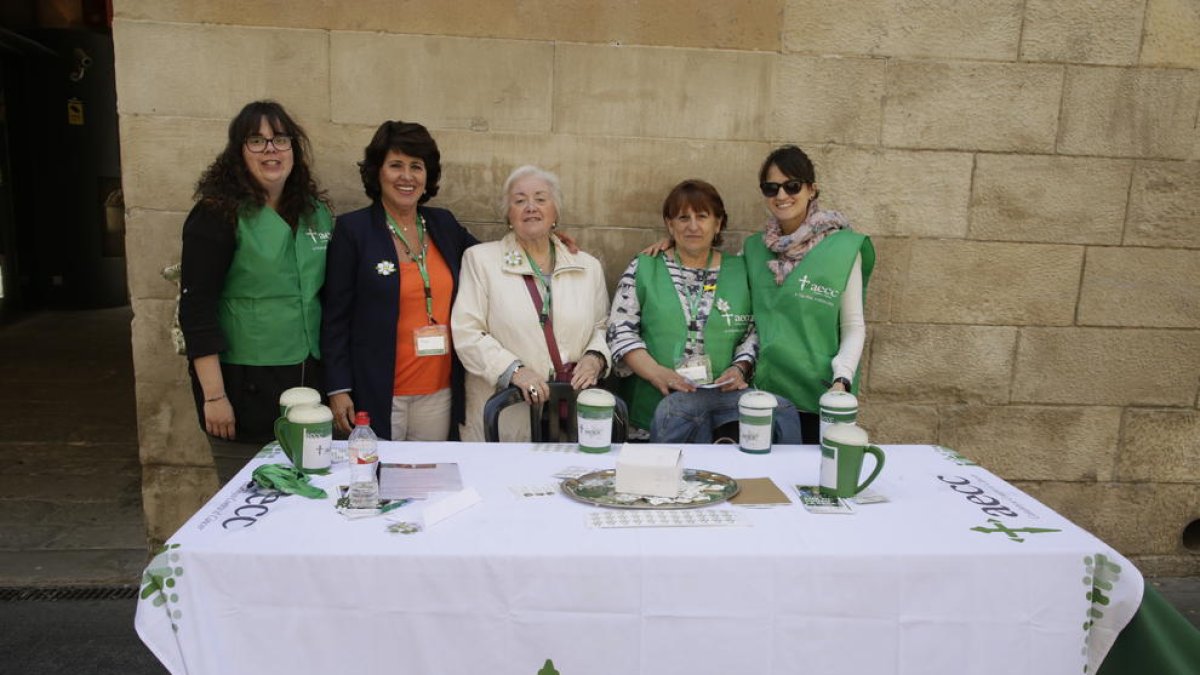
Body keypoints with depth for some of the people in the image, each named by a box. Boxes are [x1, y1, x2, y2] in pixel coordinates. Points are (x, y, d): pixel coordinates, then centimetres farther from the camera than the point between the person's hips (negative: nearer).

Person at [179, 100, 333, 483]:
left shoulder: (316, 212, 8)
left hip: (306, 380, 5)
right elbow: (196, 310, -11)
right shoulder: (218, 215, -8)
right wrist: (213, 395, -15)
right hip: (244, 387, -5)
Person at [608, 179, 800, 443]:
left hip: (723, 399, 1)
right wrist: (656, 373, -12)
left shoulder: (740, 270, 13)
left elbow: (755, 332, 12)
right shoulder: (643, 269, 8)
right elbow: (620, 331, 1)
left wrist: (740, 367, -6)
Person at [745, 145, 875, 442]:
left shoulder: (844, 248, -5)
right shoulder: (753, 248, 6)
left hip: (817, 397, -3)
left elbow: (854, 326, -2)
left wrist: (842, 380, -17)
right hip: (763, 392, 3)